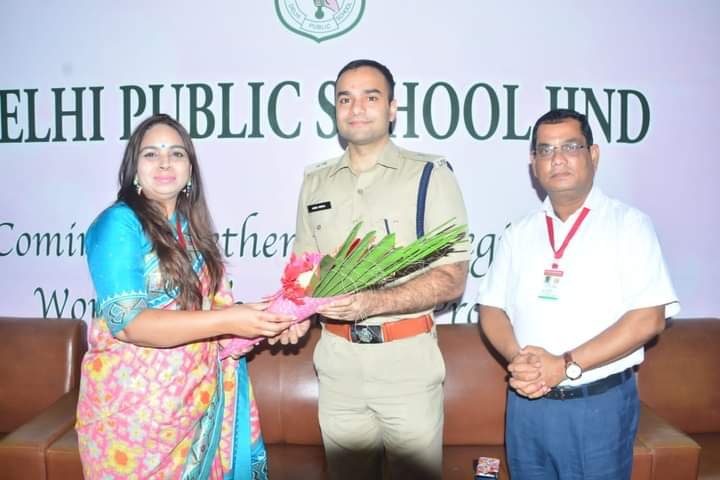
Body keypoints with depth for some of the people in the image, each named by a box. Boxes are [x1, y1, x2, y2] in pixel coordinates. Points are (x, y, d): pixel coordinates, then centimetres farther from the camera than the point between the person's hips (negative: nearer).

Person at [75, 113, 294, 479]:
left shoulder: (190, 225, 6)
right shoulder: (118, 224, -15)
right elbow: (127, 322, -23)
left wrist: (258, 315, -9)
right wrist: (228, 320, -29)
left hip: (195, 394, 6)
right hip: (133, 399, -6)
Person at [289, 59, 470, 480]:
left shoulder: (430, 175, -6)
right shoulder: (316, 182, 8)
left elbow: (451, 280, -11)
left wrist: (373, 302, -24)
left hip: (408, 356, -3)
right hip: (337, 358, 4)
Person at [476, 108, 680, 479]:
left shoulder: (629, 224, -4)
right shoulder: (518, 234, 8)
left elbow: (648, 318, -12)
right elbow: (491, 309, 8)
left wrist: (566, 365, -17)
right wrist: (516, 357, -12)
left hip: (600, 406, -3)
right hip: (526, 403, 4)